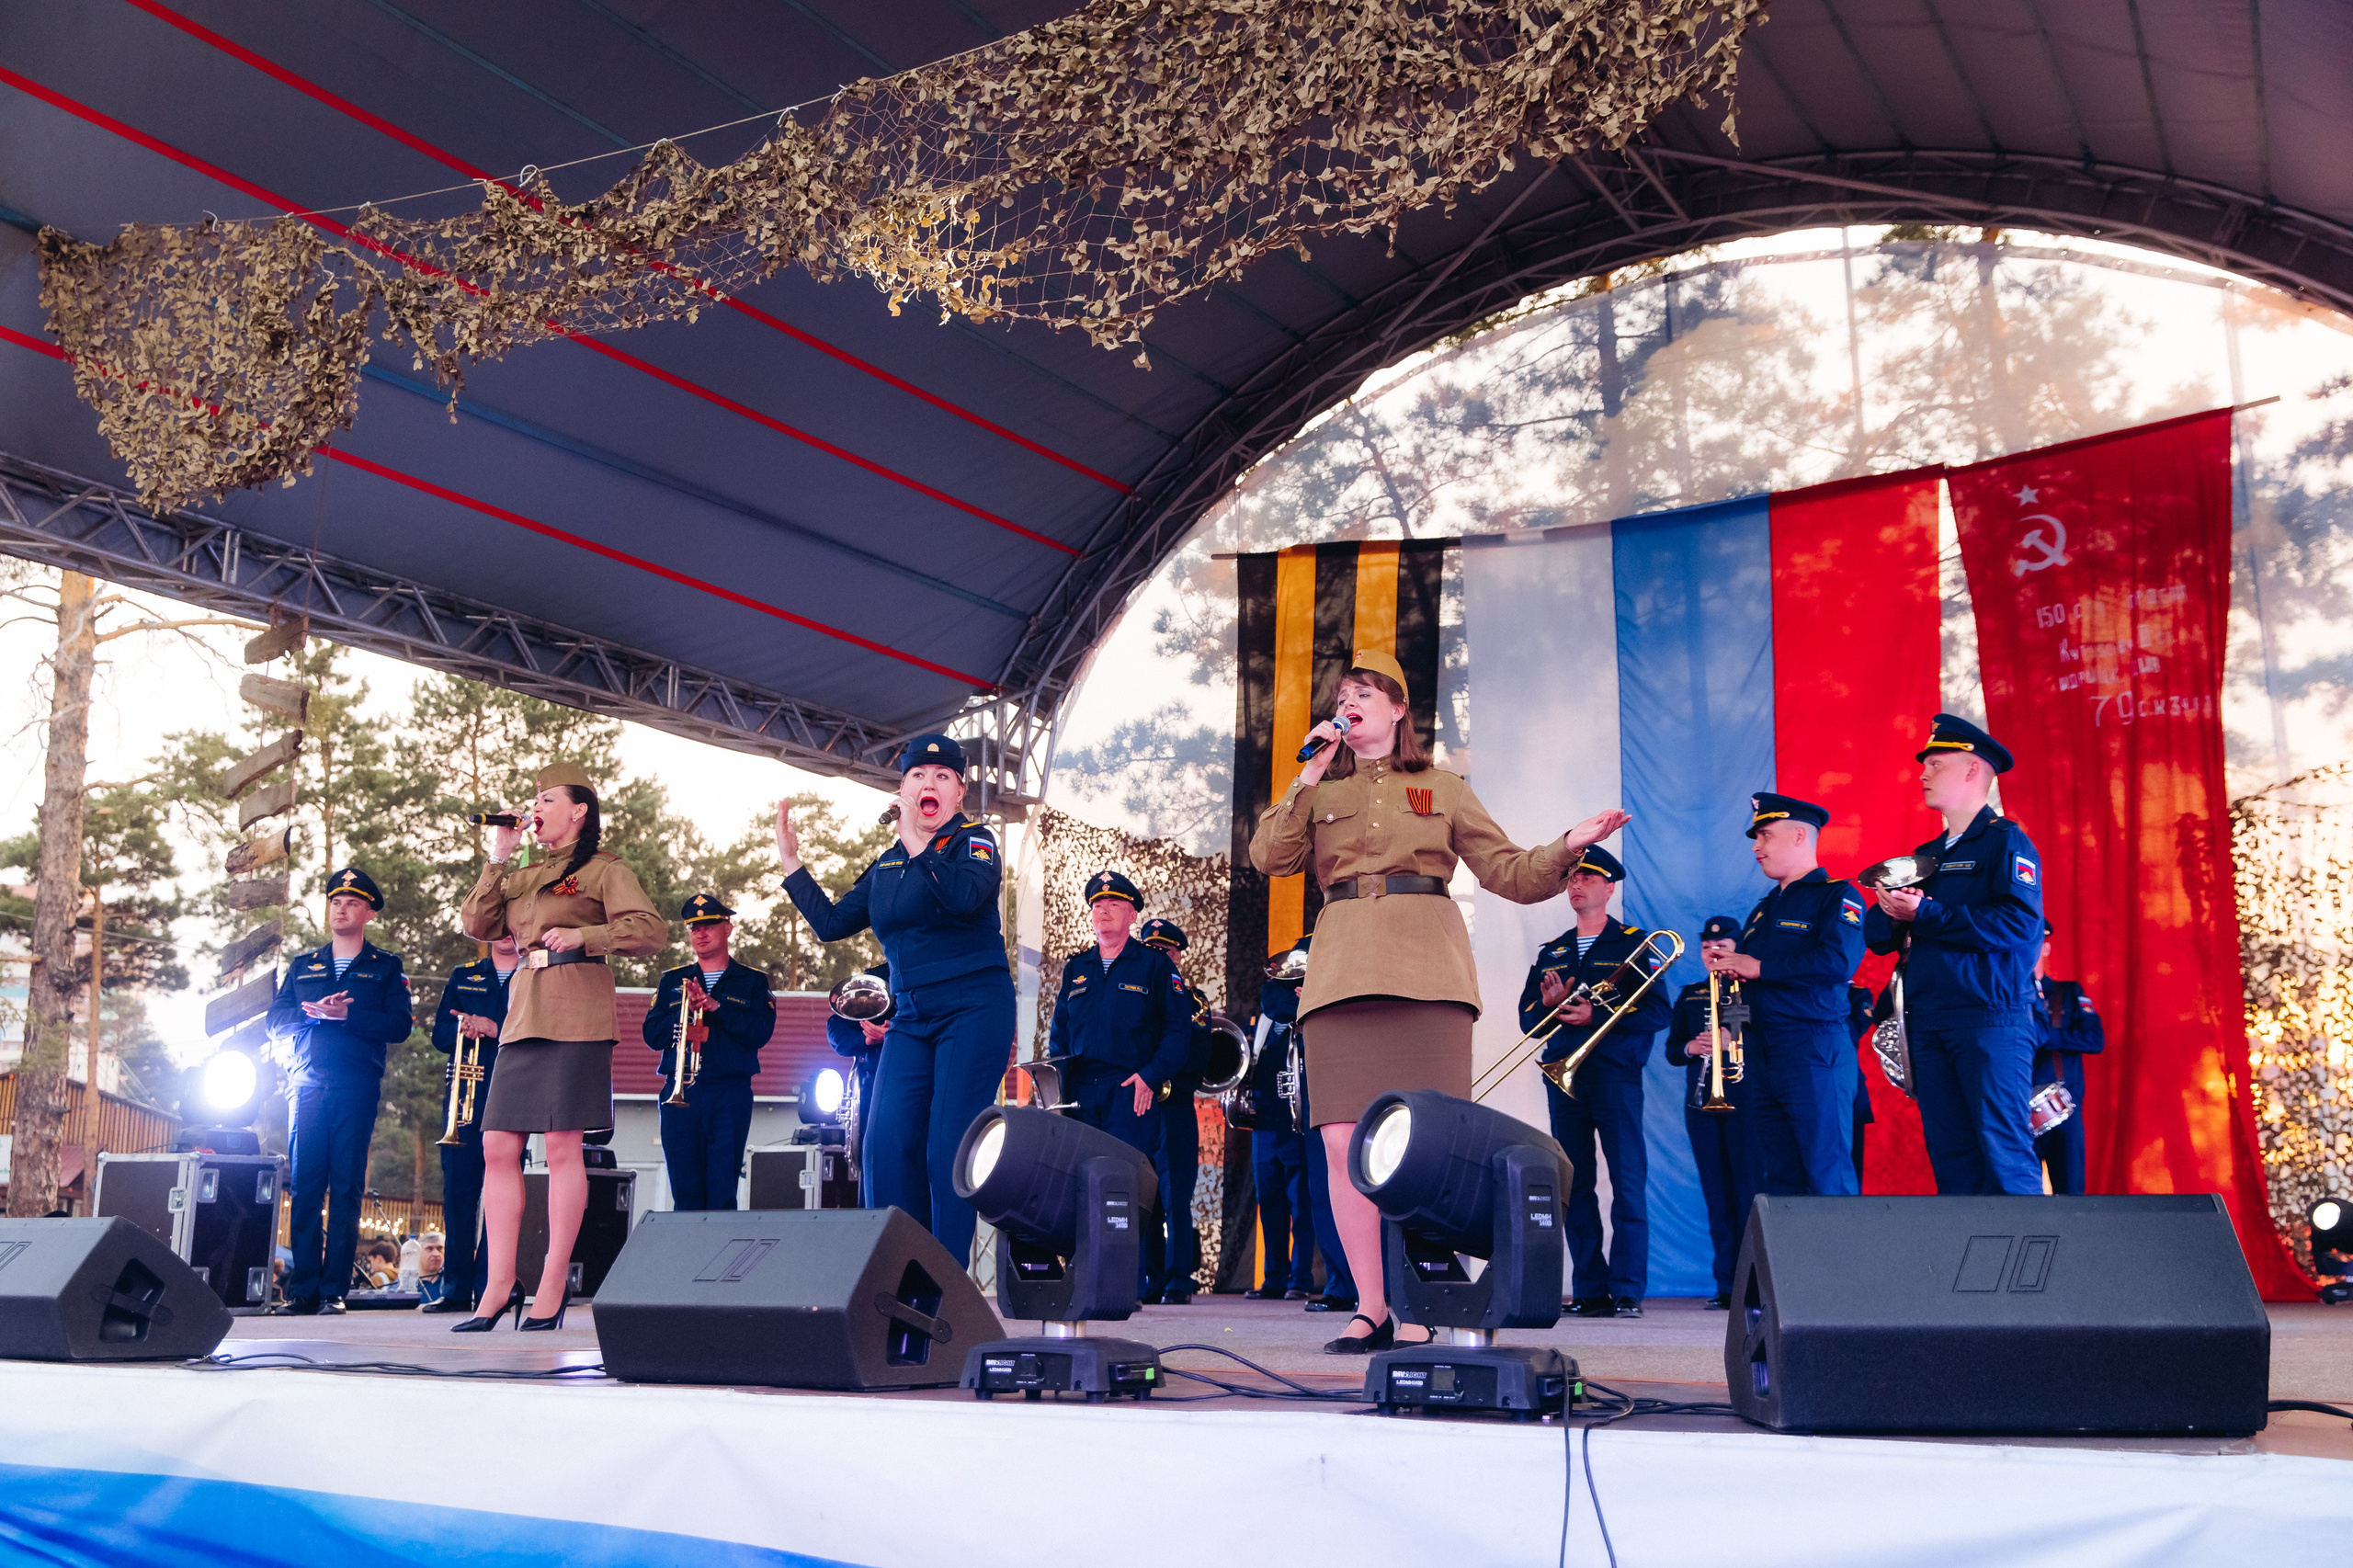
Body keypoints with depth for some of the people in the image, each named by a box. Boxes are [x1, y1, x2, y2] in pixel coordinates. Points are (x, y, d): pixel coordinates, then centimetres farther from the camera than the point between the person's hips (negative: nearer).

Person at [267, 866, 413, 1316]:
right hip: (307, 1085, 2)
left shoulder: (386, 967, 11)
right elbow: (277, 1022, 11)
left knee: (346, 1187, -6)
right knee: (305, 1185, -3)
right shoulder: (302, 966, 21)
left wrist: (347, 1015, -14)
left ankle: (334, 1289, -5)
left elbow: (399, 1026, -2)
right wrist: (314, 1014, -8)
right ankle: (302, 1289, 0)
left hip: (357, 1088, -2)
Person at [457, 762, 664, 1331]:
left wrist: (584, 934, -17)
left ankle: (553, 1283, -2)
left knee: (561, 1144, -7)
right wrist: (497, 860, 10)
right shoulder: (525, 878, 23)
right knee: (498, 1146, 0)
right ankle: (500, 1285, 4)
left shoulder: (605, 870, 3)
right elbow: (476, 925, 13)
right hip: (523, 1016, 7)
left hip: (575, 1016, -7)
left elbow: (651, 931, -7)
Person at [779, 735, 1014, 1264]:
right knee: (887, 1142, -6)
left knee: (949, 1146, -11)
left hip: (974, 1008, -6)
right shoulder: (887, 866, 16)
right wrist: (790, 862, 16)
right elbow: (831, 923, 17)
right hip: (911, 1017, 6)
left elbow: (966, 894, -24)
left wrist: (918, 847, -21)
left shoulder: (974, 841, -2)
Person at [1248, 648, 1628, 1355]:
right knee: (1343, 1143, -6)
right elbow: (1268, 855, 7)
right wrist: (1305, 780, 1)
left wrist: (1567, 848, -1)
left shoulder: (1443, 789, 19)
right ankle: (1370, 1306, 3)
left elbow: (1510, 872, 15)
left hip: (1425, 969, -2)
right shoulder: (1321, 793, 23)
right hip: (1343, 971, 2)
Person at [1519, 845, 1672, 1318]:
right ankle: (1589, 1290, 7)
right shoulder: (1550, 952, 20)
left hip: (1615, 1074, -4)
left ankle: (1627, 1291, -7)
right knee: (1574, 1186, 3)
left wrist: (1596, 1015, -14)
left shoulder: (1634, 944, 7)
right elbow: (1527, 1019, 16)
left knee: (1628, 1182, -8)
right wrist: (1548, 1003, -7)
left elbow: (1658, 1011, -4)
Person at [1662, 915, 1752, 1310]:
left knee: (1748, 1191, -9)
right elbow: (1671, 1050, 15)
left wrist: (1734, 1039, -19)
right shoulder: (1689, 996, 18)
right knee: (1716, 1194, 3)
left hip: (1744, 1098, -4)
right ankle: (1727, 1286, 5)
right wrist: (1690, 1048, -6)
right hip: (1700, 1101, 4)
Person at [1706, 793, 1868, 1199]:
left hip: (1815, 1051, -8)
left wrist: (1759, 967, -14)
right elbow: (1743, 972, 25)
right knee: (1776, 1183, 8)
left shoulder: (1836, 896, -3)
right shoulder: (1764, 908, 23)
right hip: (1763, 1054, 8)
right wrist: (1726, 965, 0)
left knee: (1828, 1180, -10)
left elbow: (1838, 962, -20)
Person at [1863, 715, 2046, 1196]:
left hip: (1990, 1016, -7)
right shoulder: (1925, 856, 23)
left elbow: (2019, 922, -16)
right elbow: (1878, 936, 19)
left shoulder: (2006, 841, 0)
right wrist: (1891, 914, -5)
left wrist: (1926, 915, -15)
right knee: (1949, 1155, 5)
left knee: (2002, 1148, -10)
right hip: (1928, 1022, 7)